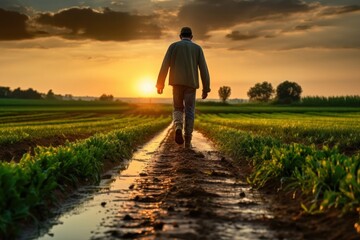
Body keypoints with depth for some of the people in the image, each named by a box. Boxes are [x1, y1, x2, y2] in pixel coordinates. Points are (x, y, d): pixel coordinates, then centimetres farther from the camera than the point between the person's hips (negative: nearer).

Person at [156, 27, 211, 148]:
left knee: (178, 109, 13)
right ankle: (187, 141, -2)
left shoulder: (173, 46, 8)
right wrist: (206, 89, 2)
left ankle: (178, 128, -18)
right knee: (189, 112, 4)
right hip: (191, 84, 0)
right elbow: (203, 69, 1)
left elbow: (165, 65, 0)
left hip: (177, 83, 0)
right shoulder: (197, 48, 9)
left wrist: (160, 84, 2)